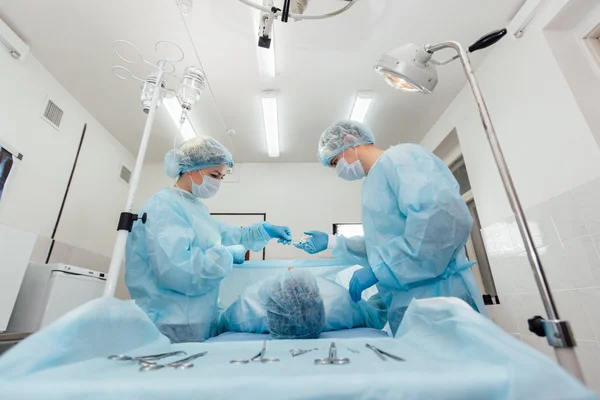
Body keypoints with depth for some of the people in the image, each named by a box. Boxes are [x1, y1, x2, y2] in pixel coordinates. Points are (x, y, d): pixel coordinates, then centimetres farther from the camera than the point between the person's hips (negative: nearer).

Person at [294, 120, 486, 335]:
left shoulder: (399, 157, -9)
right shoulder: (373, 183, 19)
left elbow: (448, 218, -26)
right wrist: (331, 242, 20)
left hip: (437, 297, -9)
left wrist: (377, 269, -22)